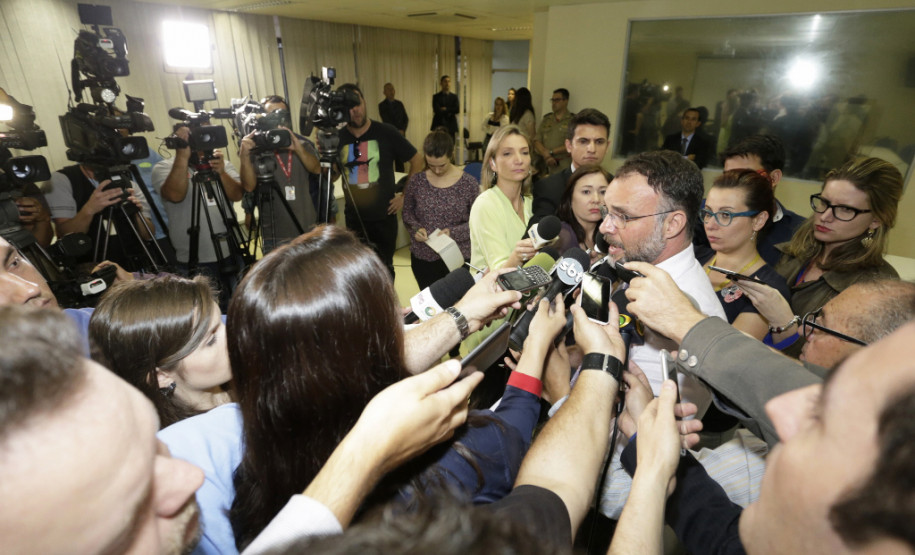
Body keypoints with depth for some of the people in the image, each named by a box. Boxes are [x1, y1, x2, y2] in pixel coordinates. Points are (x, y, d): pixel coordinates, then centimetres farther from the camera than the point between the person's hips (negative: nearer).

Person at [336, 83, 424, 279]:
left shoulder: (385, 132, -8)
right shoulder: (338, 137, -1)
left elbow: (417, 161, 0)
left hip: (384, 216, -2)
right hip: (354, 218, 2)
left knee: (384, 267, 14)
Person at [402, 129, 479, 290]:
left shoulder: (469, 184, -7)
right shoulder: (417, 181, -2)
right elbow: (407, 212, 9)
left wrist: (453, 233, -19)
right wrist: (416, 228, -10)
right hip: (423, 258, 2)